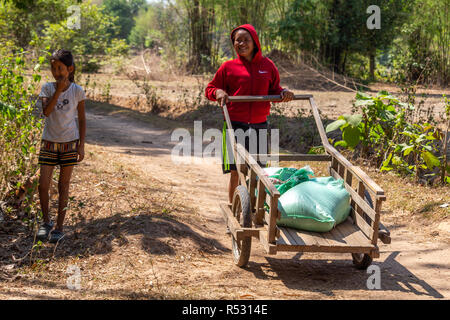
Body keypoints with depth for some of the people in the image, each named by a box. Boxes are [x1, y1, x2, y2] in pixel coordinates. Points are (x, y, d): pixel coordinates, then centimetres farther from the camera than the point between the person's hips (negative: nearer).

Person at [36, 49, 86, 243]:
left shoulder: (77, 91, -3)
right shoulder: (47, 88, -2)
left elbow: (82, 119, 2)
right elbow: (46, 111, -17)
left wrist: (81, 145, -1)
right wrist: (58, 90, -22)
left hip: (69, 143, -1)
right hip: (49, 143, 1)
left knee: (63, 186, 5)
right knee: (43, 185, -4)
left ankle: (59, 228, 14)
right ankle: (46, 222, 17)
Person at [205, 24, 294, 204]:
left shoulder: (267, 66, 9)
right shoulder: (228, 67, 2)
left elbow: (274, 90, 19)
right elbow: (209, 89, 10)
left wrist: (283, 93, -3)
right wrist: (218, 92, -12)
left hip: (259, 126, 2)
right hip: (235, 125, -2)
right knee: (236, 172, -1)